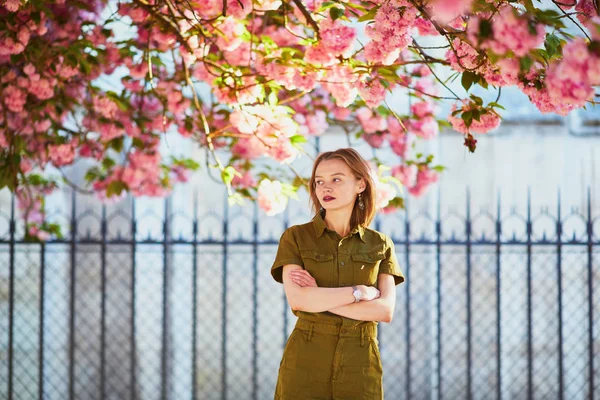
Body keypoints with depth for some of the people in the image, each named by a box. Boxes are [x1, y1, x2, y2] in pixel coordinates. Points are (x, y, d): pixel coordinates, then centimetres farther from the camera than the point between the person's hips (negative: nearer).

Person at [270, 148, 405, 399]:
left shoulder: (381, 246, 7)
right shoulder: (295, 238, 1)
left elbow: (385, 311, -6)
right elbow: (297, 299, -14)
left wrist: (319, 298, -12)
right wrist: (361, 291, -11)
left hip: (359, 368, 1)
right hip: (305, 365, -1)